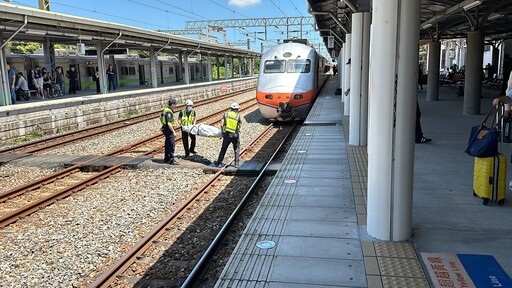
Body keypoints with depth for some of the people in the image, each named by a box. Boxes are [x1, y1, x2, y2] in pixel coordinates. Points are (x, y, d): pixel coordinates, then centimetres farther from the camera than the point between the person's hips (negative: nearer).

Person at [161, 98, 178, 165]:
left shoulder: (166, 110, 11)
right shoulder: (168, 112, -21)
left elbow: (161, 117, 26)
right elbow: (169, 123, -28)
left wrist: (164, 124, 30)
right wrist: (173, 132, -25)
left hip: (166, 129, 11)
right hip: (169, 129, -11)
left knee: (168, 144, 17)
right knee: (171, 144, -9)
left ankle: (166, 159, 25)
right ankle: (171, 160, -8)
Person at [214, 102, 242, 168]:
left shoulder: (226, 114, 2)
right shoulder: (238, 116, 0)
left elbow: (221, 124, -4)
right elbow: (240, 123, 6)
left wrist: (223, 132, 8)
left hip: (227, 135, 1)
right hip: (235, 135, -1)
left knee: (223, 149, 13)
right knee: (236, 149, 16)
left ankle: (219, 163, 18)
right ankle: (237, 163, 14)